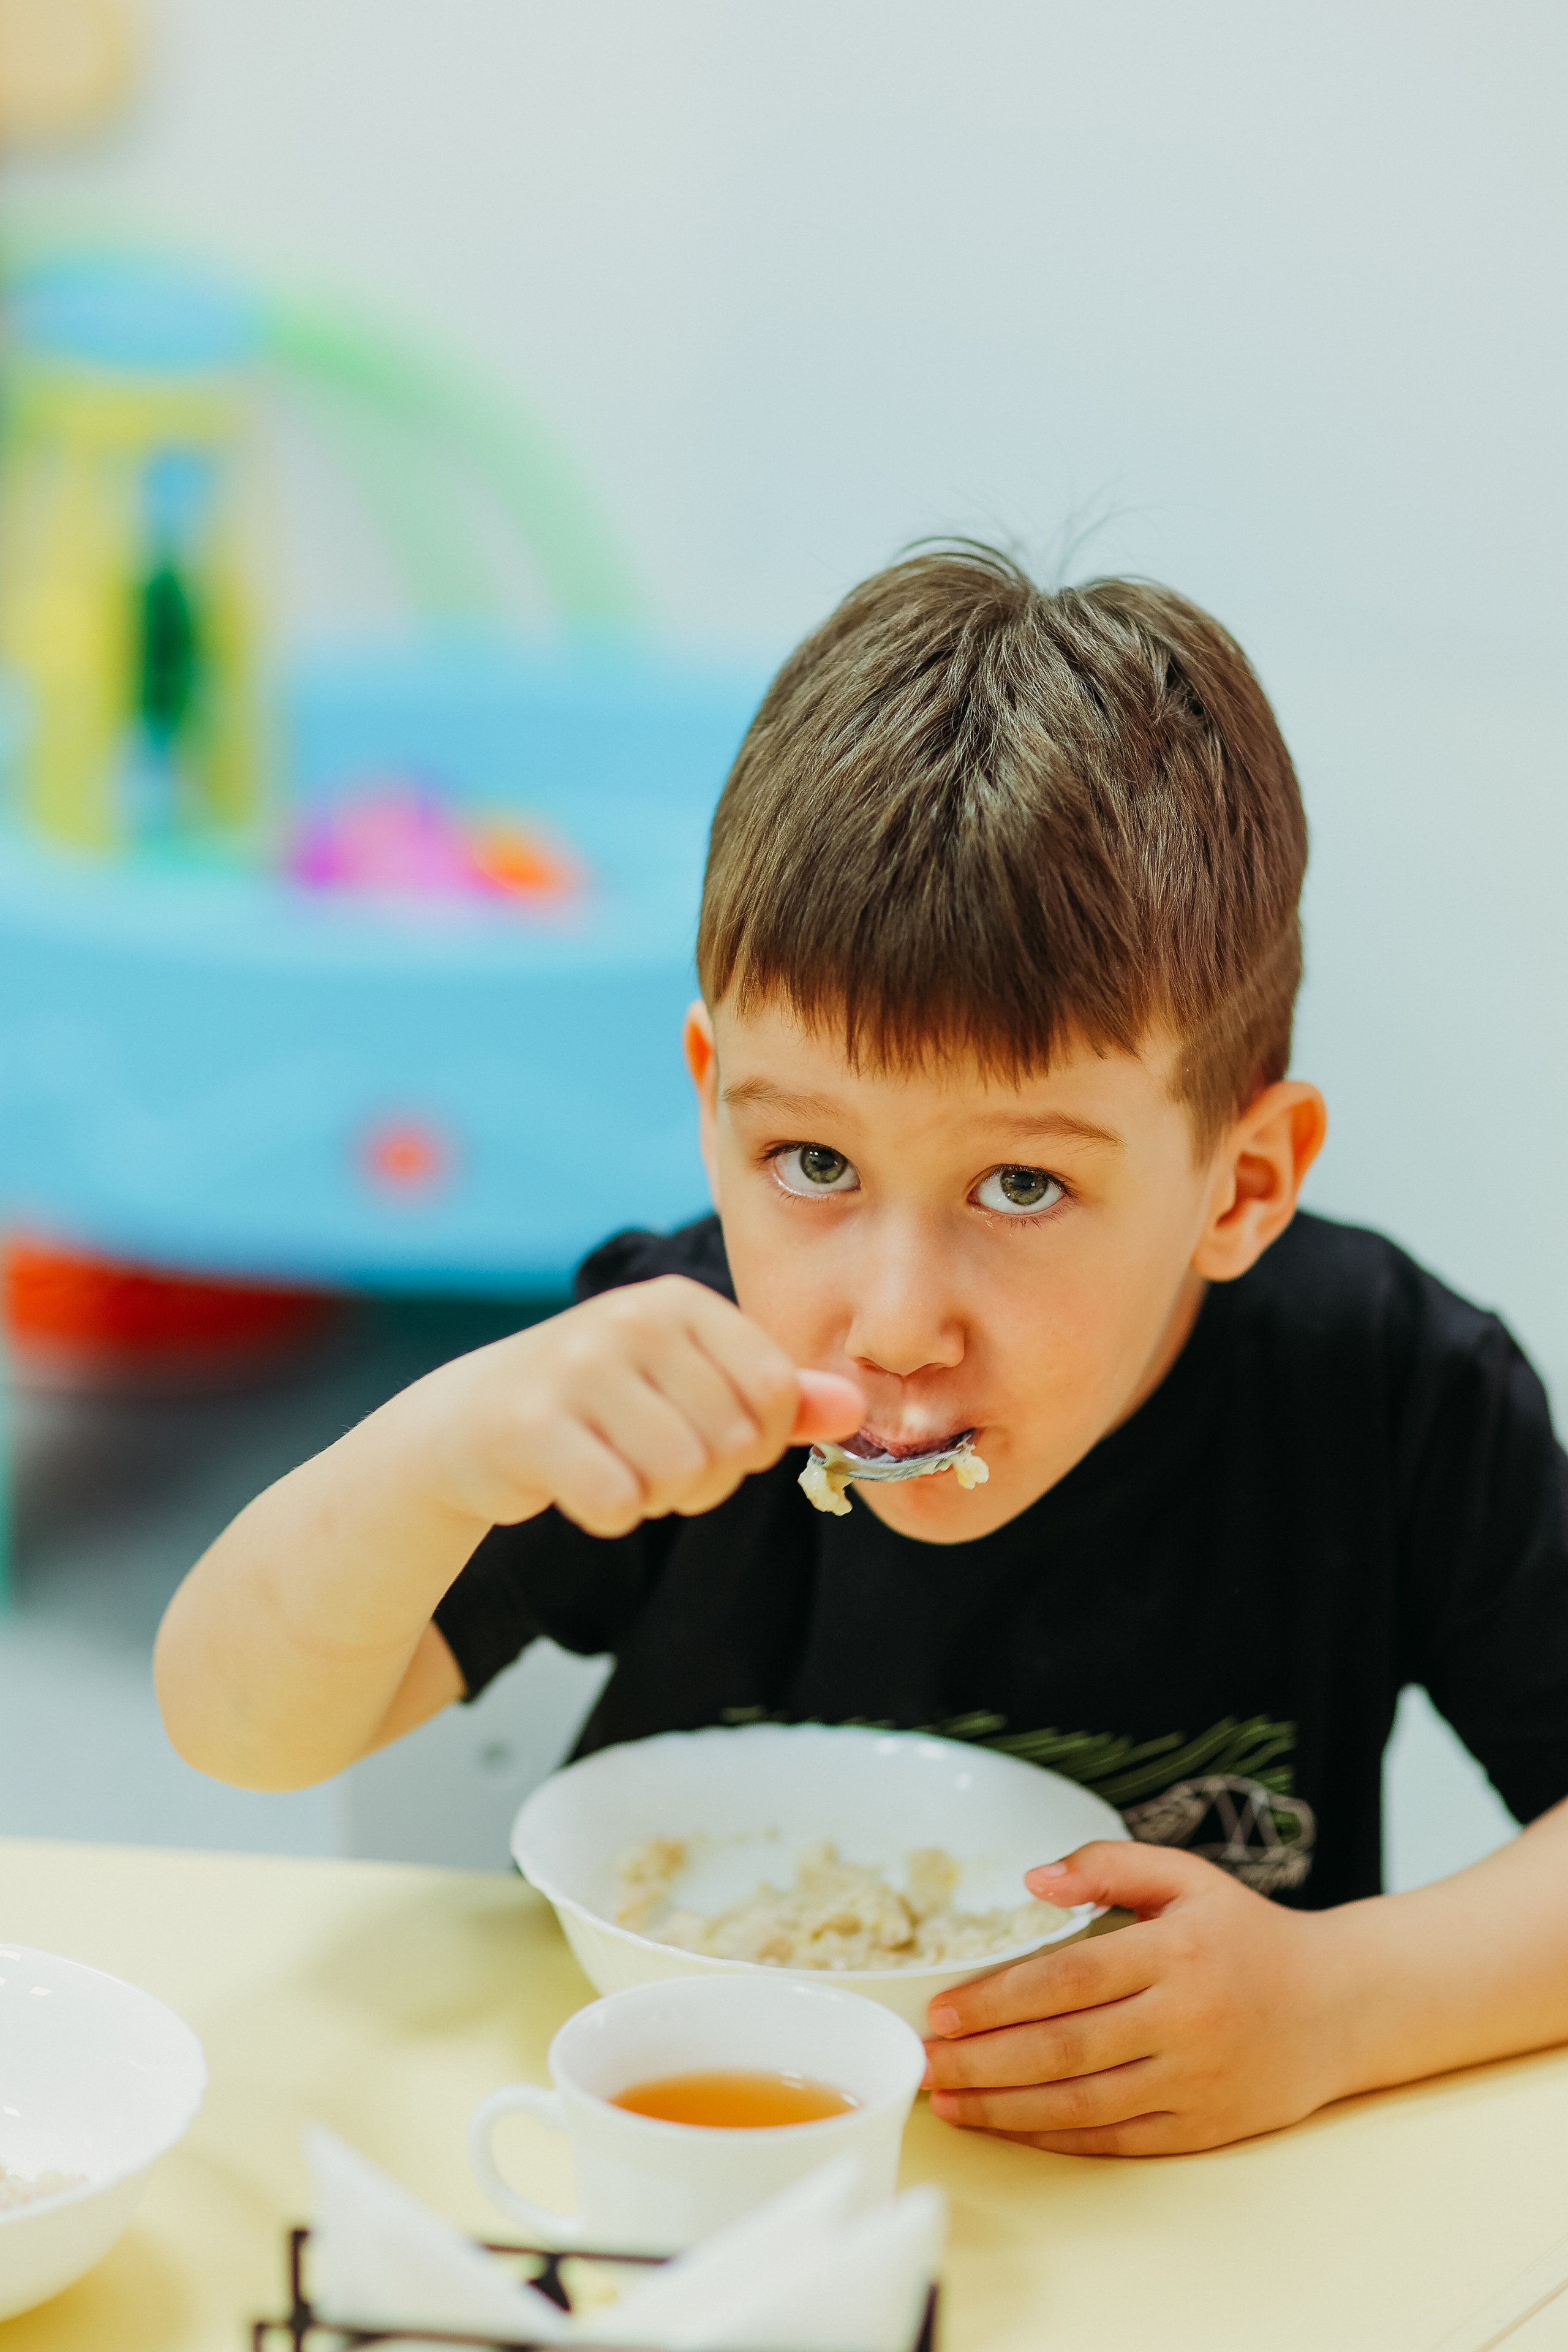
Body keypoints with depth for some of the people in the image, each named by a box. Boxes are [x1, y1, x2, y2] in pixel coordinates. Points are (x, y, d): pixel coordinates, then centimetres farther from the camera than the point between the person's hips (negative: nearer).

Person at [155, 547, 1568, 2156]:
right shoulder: (682, 1392, -15)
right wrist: (441, 1453, -34)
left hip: (1172, 2217, 1)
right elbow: (238, 1726, -15)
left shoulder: (1384, 1395, -17)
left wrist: (1340, 1996, -29)